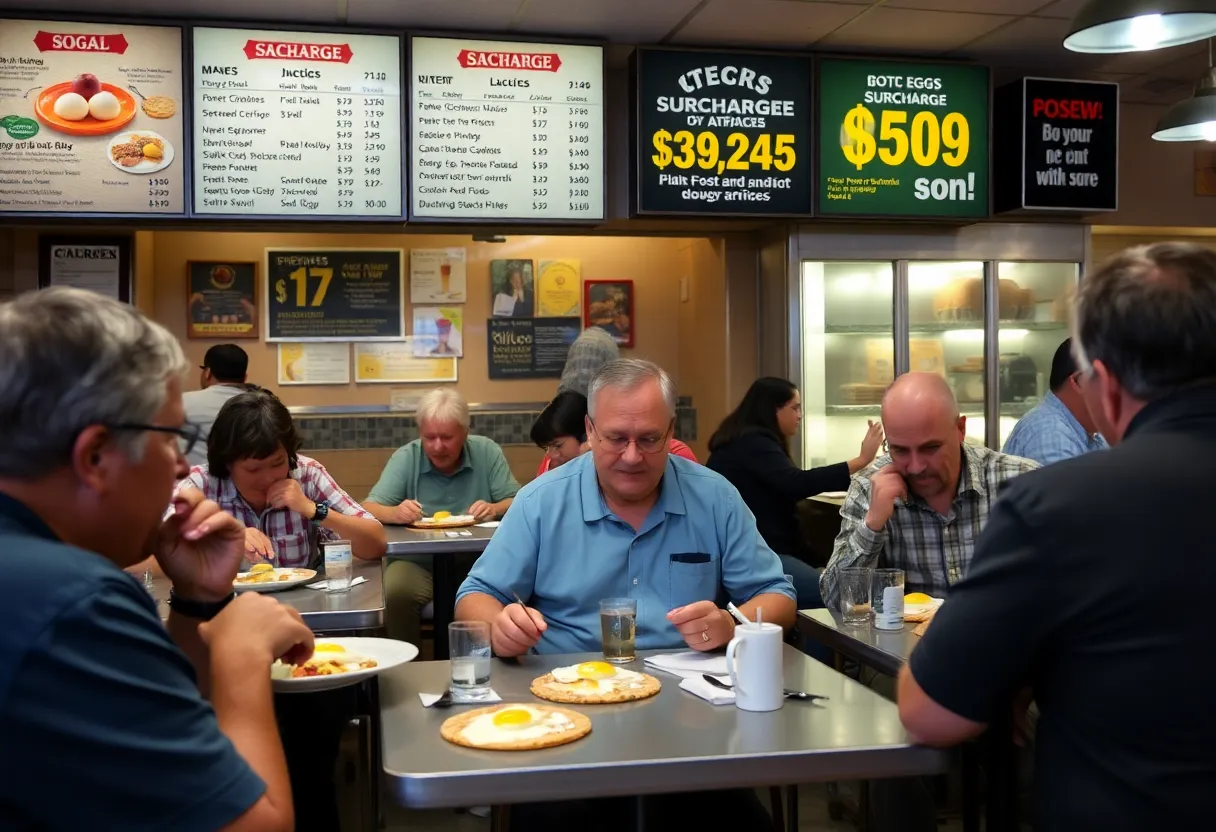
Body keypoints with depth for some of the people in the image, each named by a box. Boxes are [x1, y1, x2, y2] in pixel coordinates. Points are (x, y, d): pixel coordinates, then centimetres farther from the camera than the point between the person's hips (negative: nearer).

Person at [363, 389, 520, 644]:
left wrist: (495, 509, -21)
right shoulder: (405, 458, 1)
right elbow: (368, 510, -6)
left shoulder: (487, 452, 4)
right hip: (416, 564, 0)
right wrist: (395, 513, -29)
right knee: (396, 592, -32)